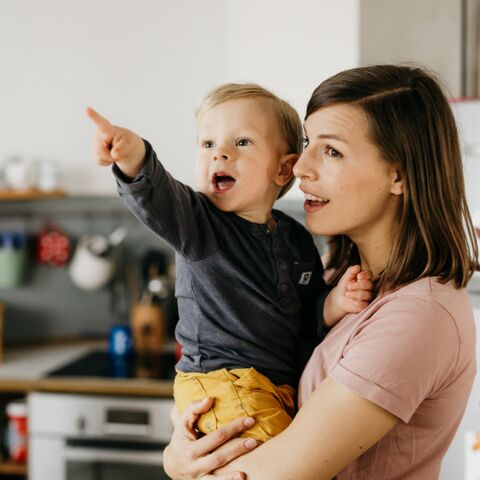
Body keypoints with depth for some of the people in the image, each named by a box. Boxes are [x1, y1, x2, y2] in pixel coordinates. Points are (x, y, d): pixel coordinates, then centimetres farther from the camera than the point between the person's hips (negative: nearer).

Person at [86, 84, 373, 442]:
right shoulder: (200, 223, -8)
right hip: (220, 384, -6)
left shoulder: (297, 239, 6)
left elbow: (309, 316, 14)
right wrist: (134, 158, -50)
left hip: (283, 387, 6)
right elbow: (159, 198, -30)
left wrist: (335, 303, -8)